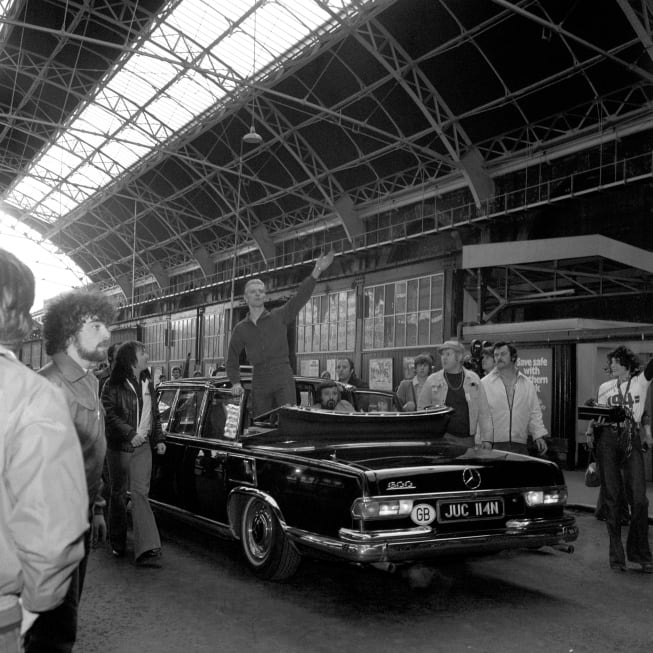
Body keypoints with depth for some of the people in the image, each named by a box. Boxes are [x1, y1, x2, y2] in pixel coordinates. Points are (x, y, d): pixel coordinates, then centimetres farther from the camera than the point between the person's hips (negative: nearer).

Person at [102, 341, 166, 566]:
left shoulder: (147, 383, 11)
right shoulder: (113, 385, -6)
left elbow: (155, 413, 19)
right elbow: (110, 415, -14)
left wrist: (159, 439, 12)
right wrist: (131, 433, -25)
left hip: (143, 446, 3)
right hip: (119, 446, -3)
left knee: (140, 493, -5)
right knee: (118, 493, 8)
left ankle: (146, 549, -11)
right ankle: (117, 543, 25)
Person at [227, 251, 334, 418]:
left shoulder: (279, 316, 6)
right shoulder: (240, 329, 12)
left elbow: (300, 296, -5)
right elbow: (232, 361, 19)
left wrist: (316, 273, -17)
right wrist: (235, 382, 3)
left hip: (283, 379, -2)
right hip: (259, 383, 2)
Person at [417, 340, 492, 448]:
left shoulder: (473, 379, 7)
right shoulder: (432, 380, 5)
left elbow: (483, 411, 6)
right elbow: (421, 407, 13)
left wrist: (486, 439, 0)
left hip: (468, 439, 1)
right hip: (443, 438, -1)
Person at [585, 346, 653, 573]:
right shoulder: (605, 387, 13)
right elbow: (597, 416, 13)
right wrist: (591, 428, -4)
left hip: (632, 439, -1)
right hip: (607, 439, 1)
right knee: (611, 498, 1)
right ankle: (616, 554, 9)